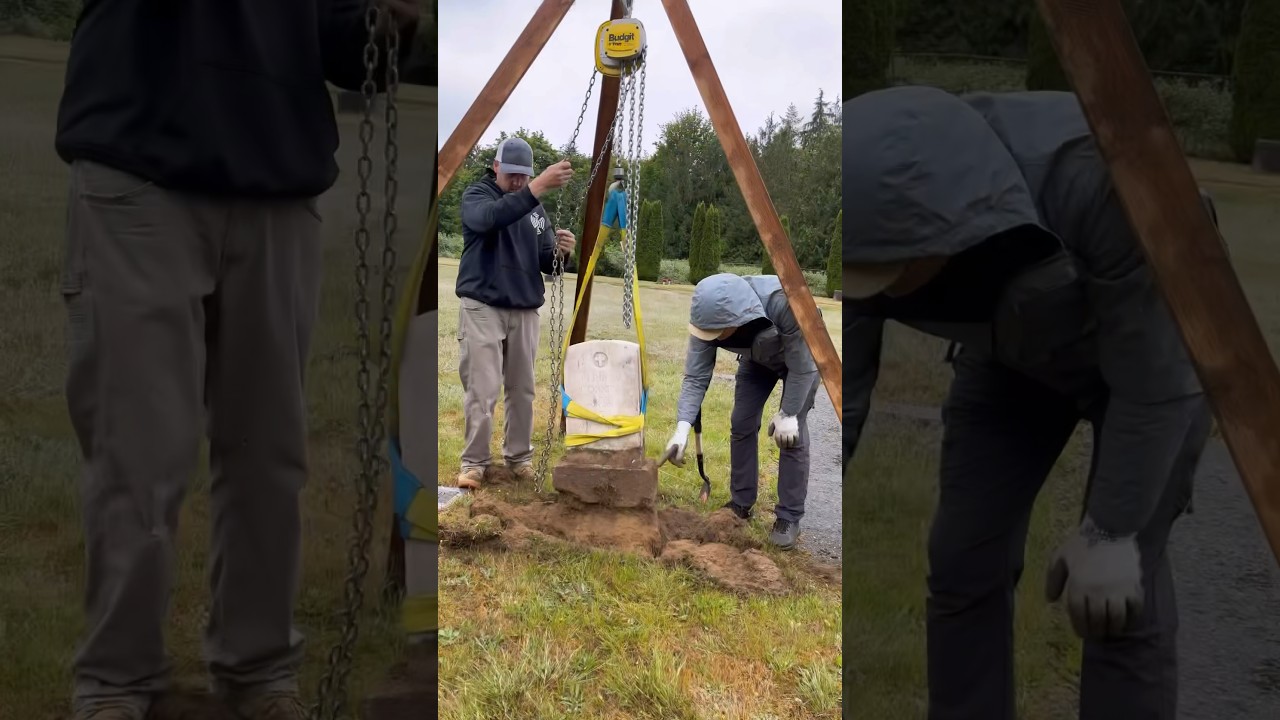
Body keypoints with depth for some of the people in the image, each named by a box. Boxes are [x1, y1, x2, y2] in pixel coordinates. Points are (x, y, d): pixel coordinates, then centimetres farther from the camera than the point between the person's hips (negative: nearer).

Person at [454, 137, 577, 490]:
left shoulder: (536, 208, 12)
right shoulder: (476, 195, -4)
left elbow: (545, 264, 10)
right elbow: (491, 217, -29)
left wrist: (559, 251, -14)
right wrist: (539, 187, -40)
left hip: (524, 311, 5)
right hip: (483, 308, -5)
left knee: (522, 389, 7)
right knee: (482, 390, -8)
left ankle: (520, 456, 20)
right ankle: (474, 462, 2)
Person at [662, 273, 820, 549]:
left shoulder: (783, 303, -44)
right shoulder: (711, 317, -31)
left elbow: (802, 366, -31)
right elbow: (695, 377, -25)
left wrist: (788, 413, -25)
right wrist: (682, 428, -35)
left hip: (801, 359, -4)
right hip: (756, 358, 4)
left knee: (792, 435, -11)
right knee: (741, 425, 0)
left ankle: (789, 518, -1)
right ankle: (741, 503, 17)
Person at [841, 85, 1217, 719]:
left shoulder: (1094, 178, -41)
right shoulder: (877, 220, -28)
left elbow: (1154, 381, -27)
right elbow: (838, 402, -18)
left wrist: (1110, 530, -20)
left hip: (1156, 343, -3)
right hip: (1011, 346, 4)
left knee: (1121, 595, -10)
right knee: (962, 561, -2)